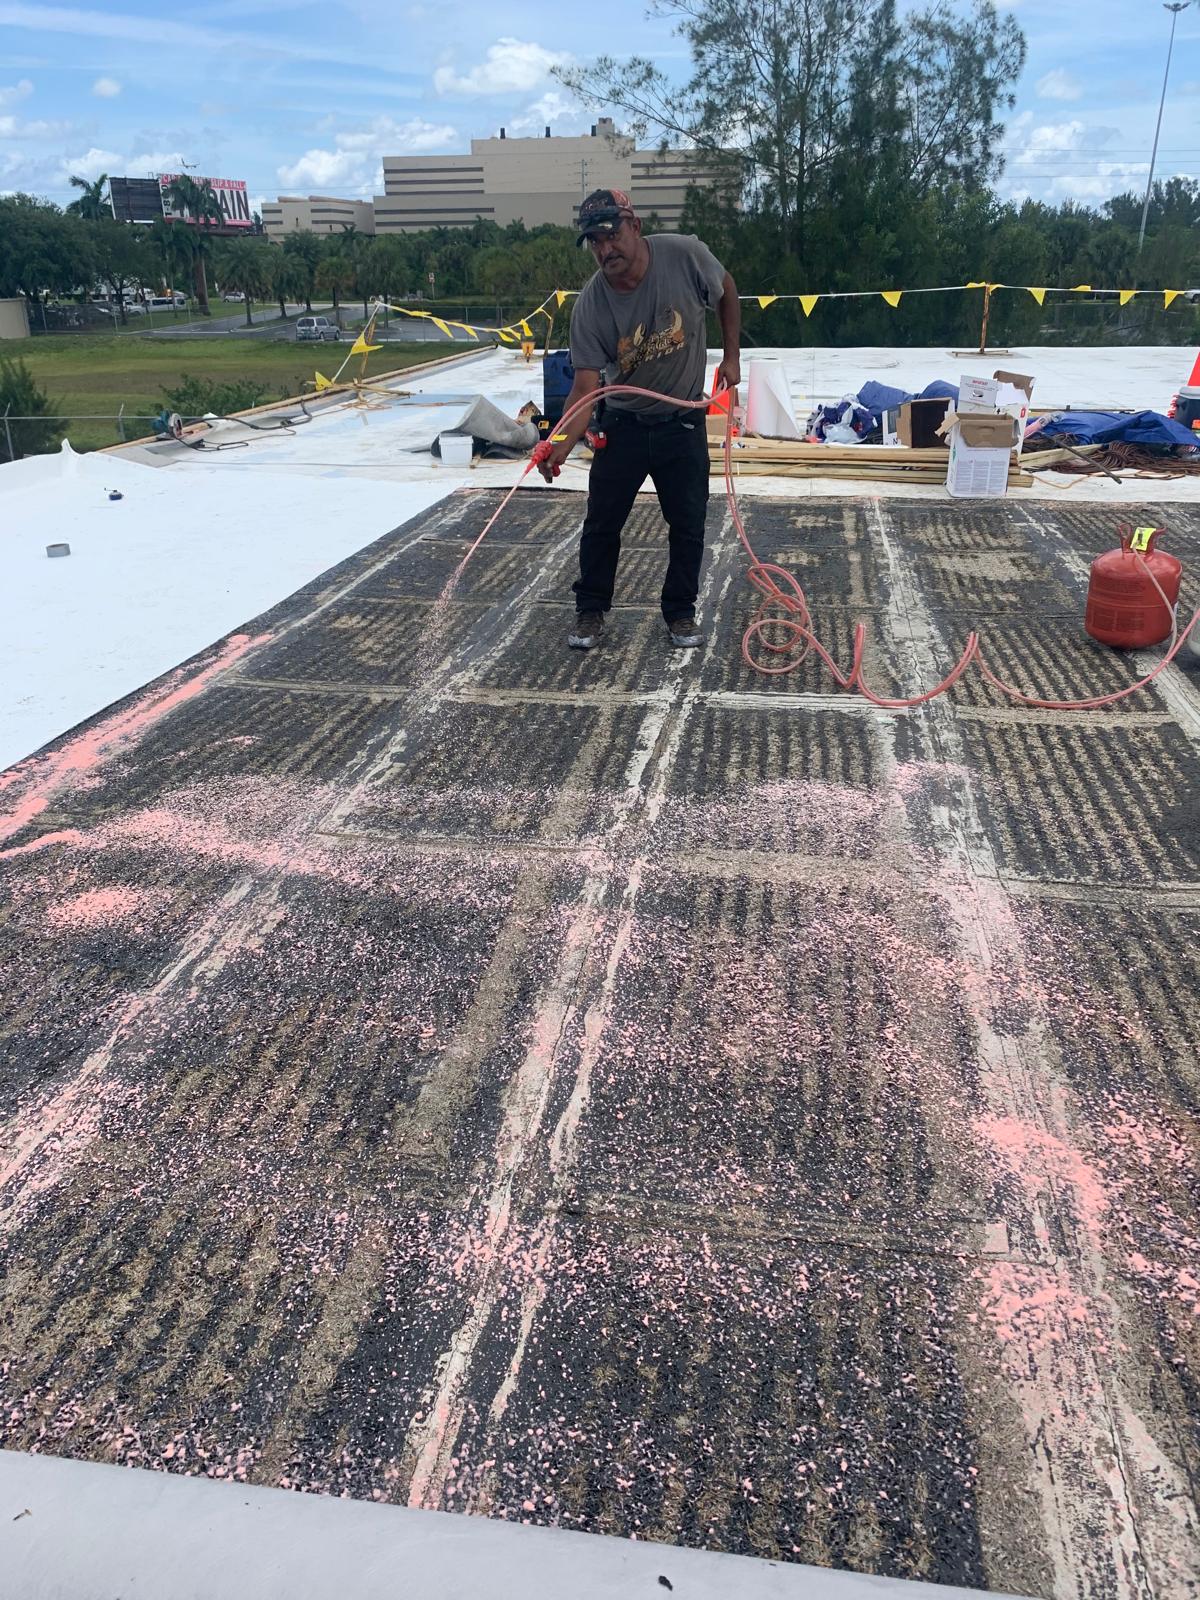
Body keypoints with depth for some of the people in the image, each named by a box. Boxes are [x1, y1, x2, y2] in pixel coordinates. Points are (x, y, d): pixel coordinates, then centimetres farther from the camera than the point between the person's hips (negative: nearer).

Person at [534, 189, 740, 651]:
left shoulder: (685, 254, -18)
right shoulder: (590, 304, -18)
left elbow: (726, 291, 4)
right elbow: (586, 386, -21)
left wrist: (731, 357, 4)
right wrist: (560, 445, -36)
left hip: (684, 423, 0)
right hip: (623, 425, 0)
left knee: (688, 525, 6)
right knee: (601, 523, 4)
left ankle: (680, 611, 24)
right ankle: (590, 611, 22)